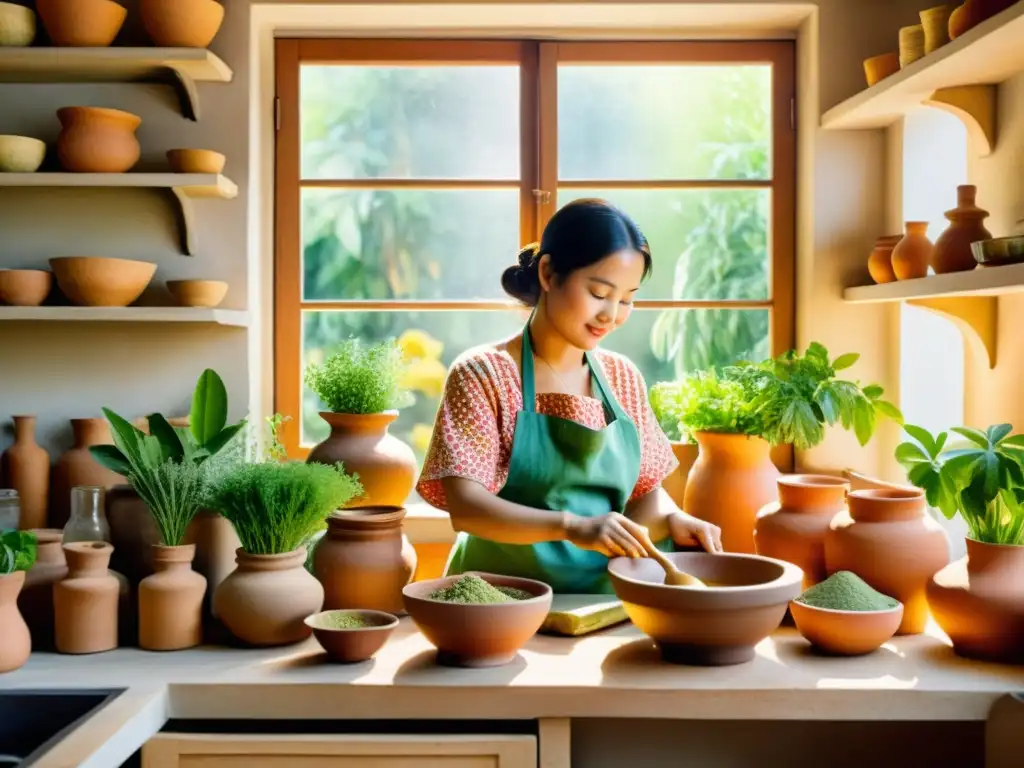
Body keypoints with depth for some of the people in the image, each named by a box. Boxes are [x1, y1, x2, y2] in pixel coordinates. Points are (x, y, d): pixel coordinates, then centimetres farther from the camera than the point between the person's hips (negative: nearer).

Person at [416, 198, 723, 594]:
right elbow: (465, 507, -16)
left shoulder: (623, 378, 9)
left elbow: (645, 490, 15)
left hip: (602, 602, 4)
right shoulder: (482, 374, -7)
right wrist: (572, 527, -30)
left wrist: (671, 519, -8)